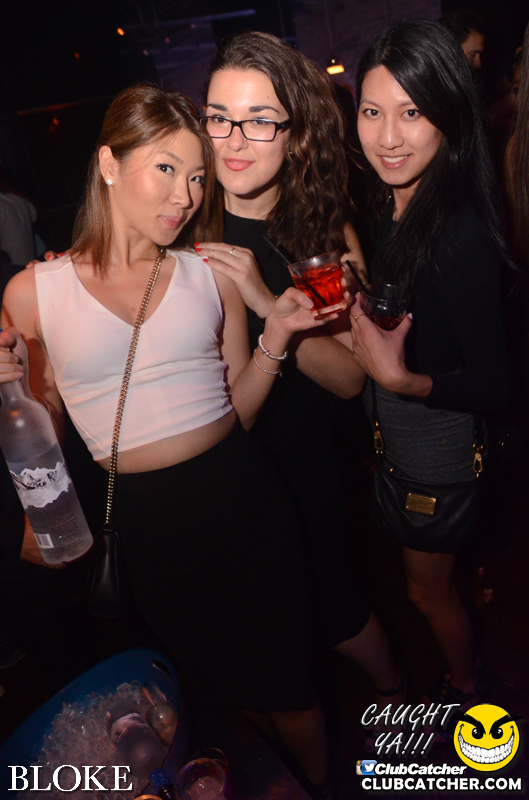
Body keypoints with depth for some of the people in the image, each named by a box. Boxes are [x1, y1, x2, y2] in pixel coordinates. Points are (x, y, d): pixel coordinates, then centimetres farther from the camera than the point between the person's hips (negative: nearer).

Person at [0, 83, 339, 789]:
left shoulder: (211, 274, 0)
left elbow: (238, 409, 4)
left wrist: (276, 335, -9)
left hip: (244, 500, 1)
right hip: (146, 525, -1)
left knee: (287, 687, 15)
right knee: (219, 685, 23)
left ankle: (319, 785, 47)